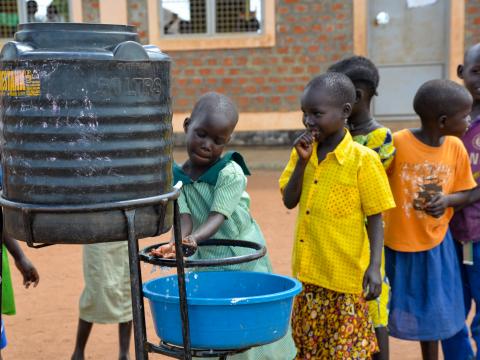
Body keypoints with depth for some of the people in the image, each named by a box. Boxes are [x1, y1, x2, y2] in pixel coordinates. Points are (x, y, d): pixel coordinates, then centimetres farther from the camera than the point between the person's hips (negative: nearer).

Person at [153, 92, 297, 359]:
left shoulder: (231, 173, -17)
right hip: (203, 264, 3)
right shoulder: (177, 177, -5)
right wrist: (179, 240, -37)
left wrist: (194, 238, -44)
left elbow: (217, 217, -25)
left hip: (243, 260, -3)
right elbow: (185, 216, -15)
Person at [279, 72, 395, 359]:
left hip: (347, 276, -6)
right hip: (308, 272, 6)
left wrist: (374, 266, -17)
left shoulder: (363, 159, -13)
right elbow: (289, 201, 1)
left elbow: (375, 218, -10)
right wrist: (302, 161, -11)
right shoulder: (304, 152, 4)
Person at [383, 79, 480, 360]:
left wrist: (446, 200, -17)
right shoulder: (398, 143, -21)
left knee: (431, 312, 19)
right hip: (396, 244, -4)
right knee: (383, 311, 10)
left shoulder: (456, 147, -7)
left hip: (435, 244, 4)